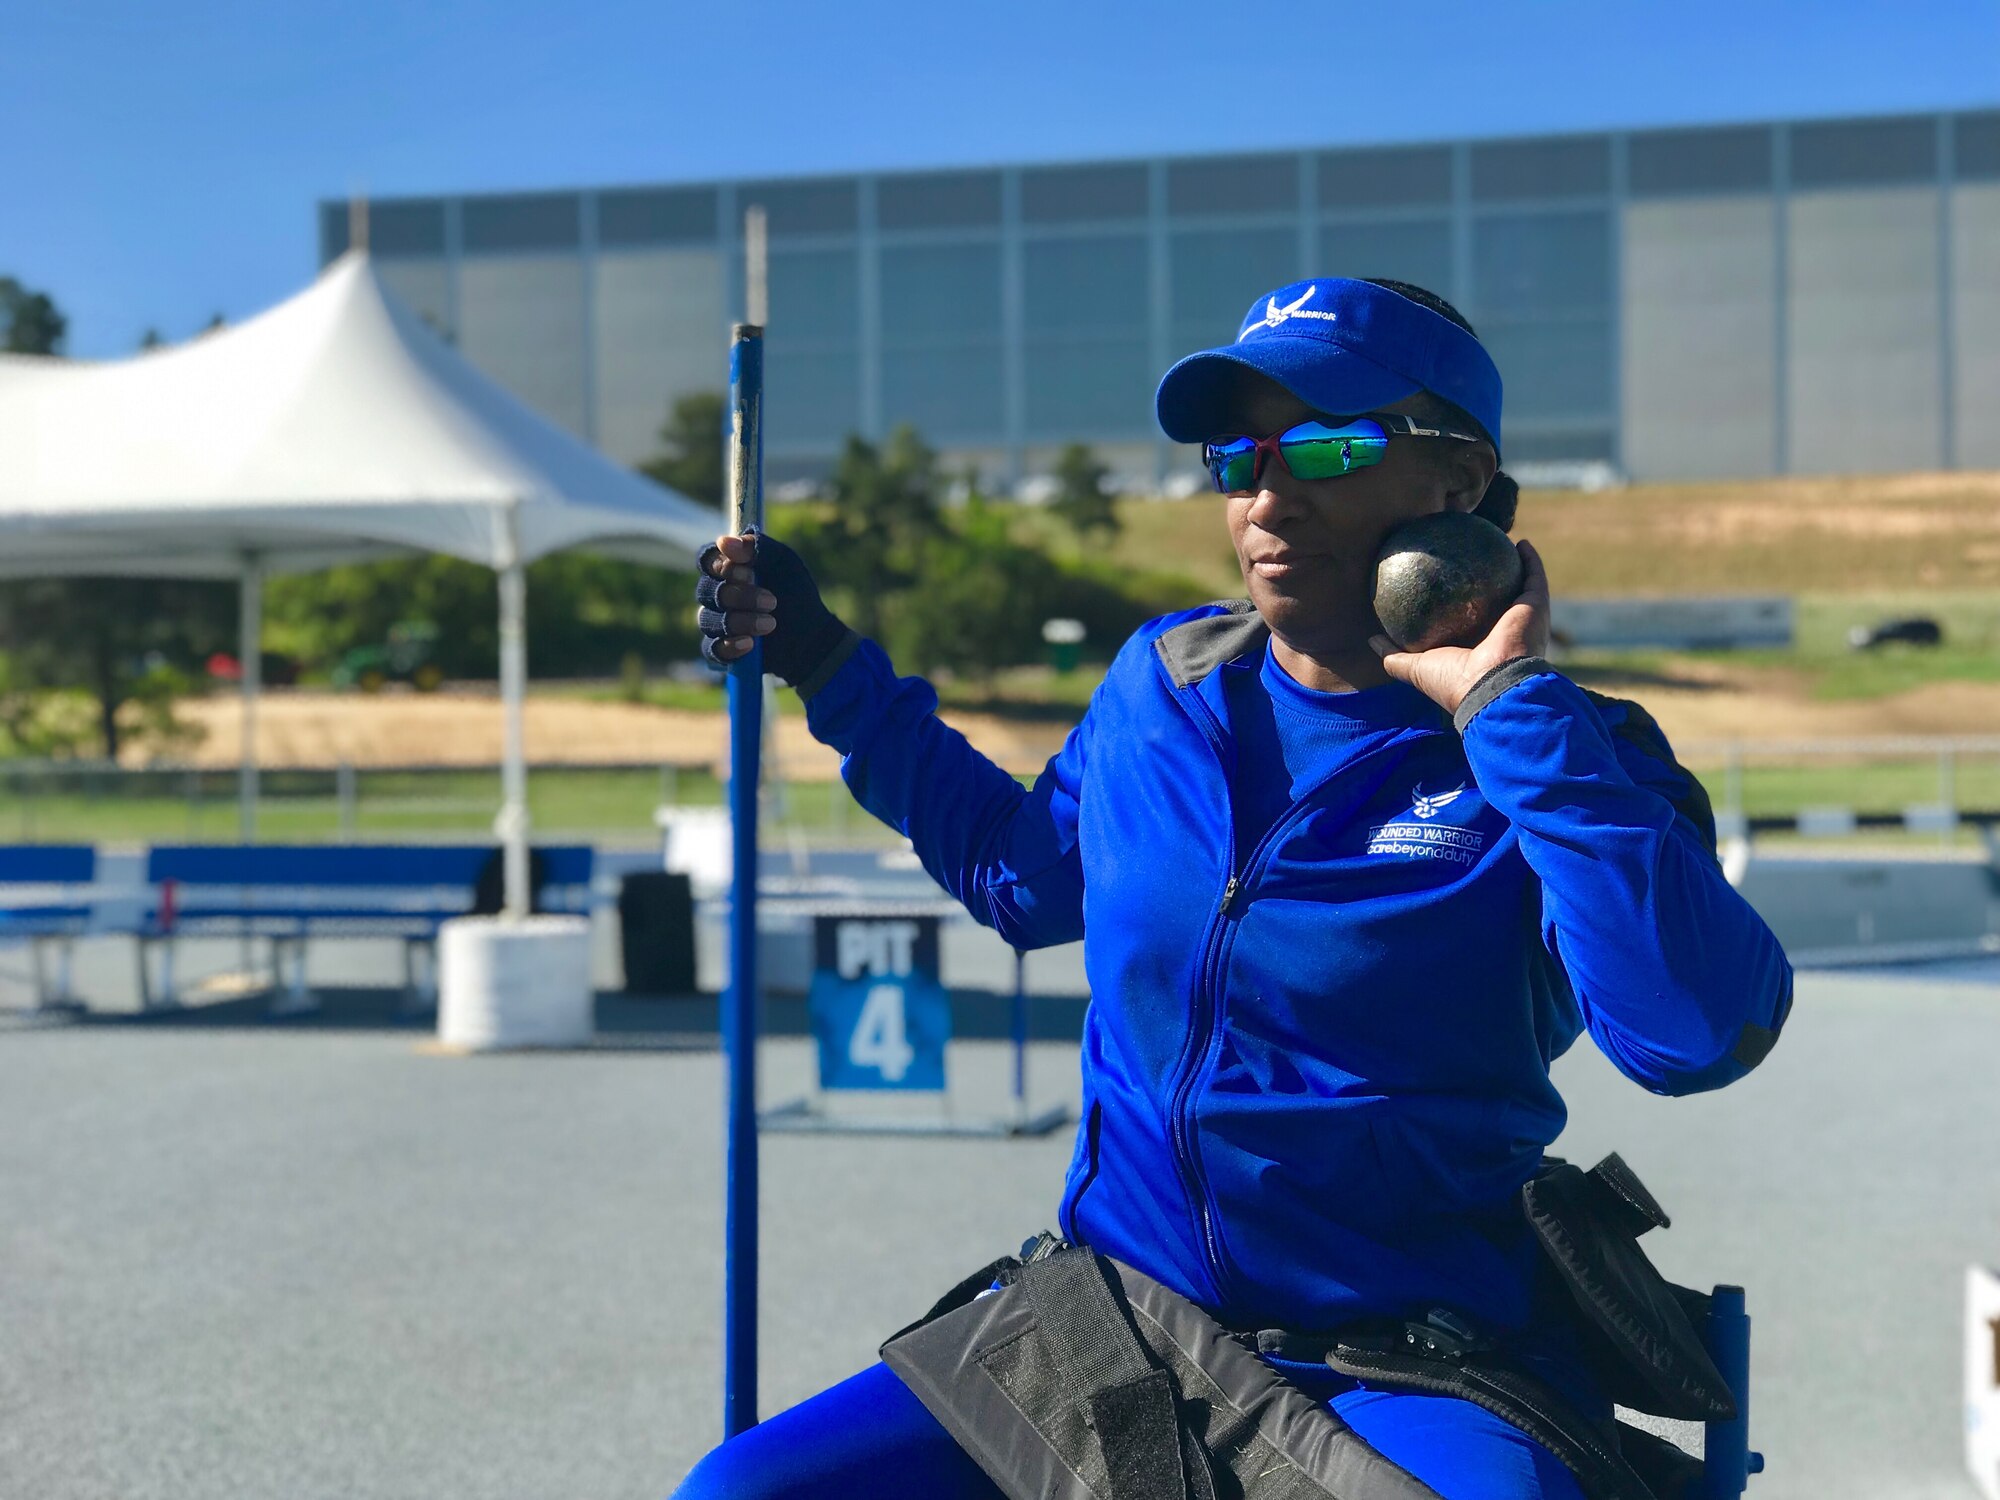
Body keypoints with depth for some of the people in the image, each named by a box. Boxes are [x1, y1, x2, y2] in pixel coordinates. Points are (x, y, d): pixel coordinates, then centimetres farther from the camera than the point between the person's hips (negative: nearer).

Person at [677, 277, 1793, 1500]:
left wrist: (1512, 704, -24)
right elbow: (1024, 873, 26)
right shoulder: (1159, 686, 6)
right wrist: (827, 667, 24)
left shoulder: (1558, 760, -9)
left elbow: (1706, 1032, -27)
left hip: (1407, 1371, -4)